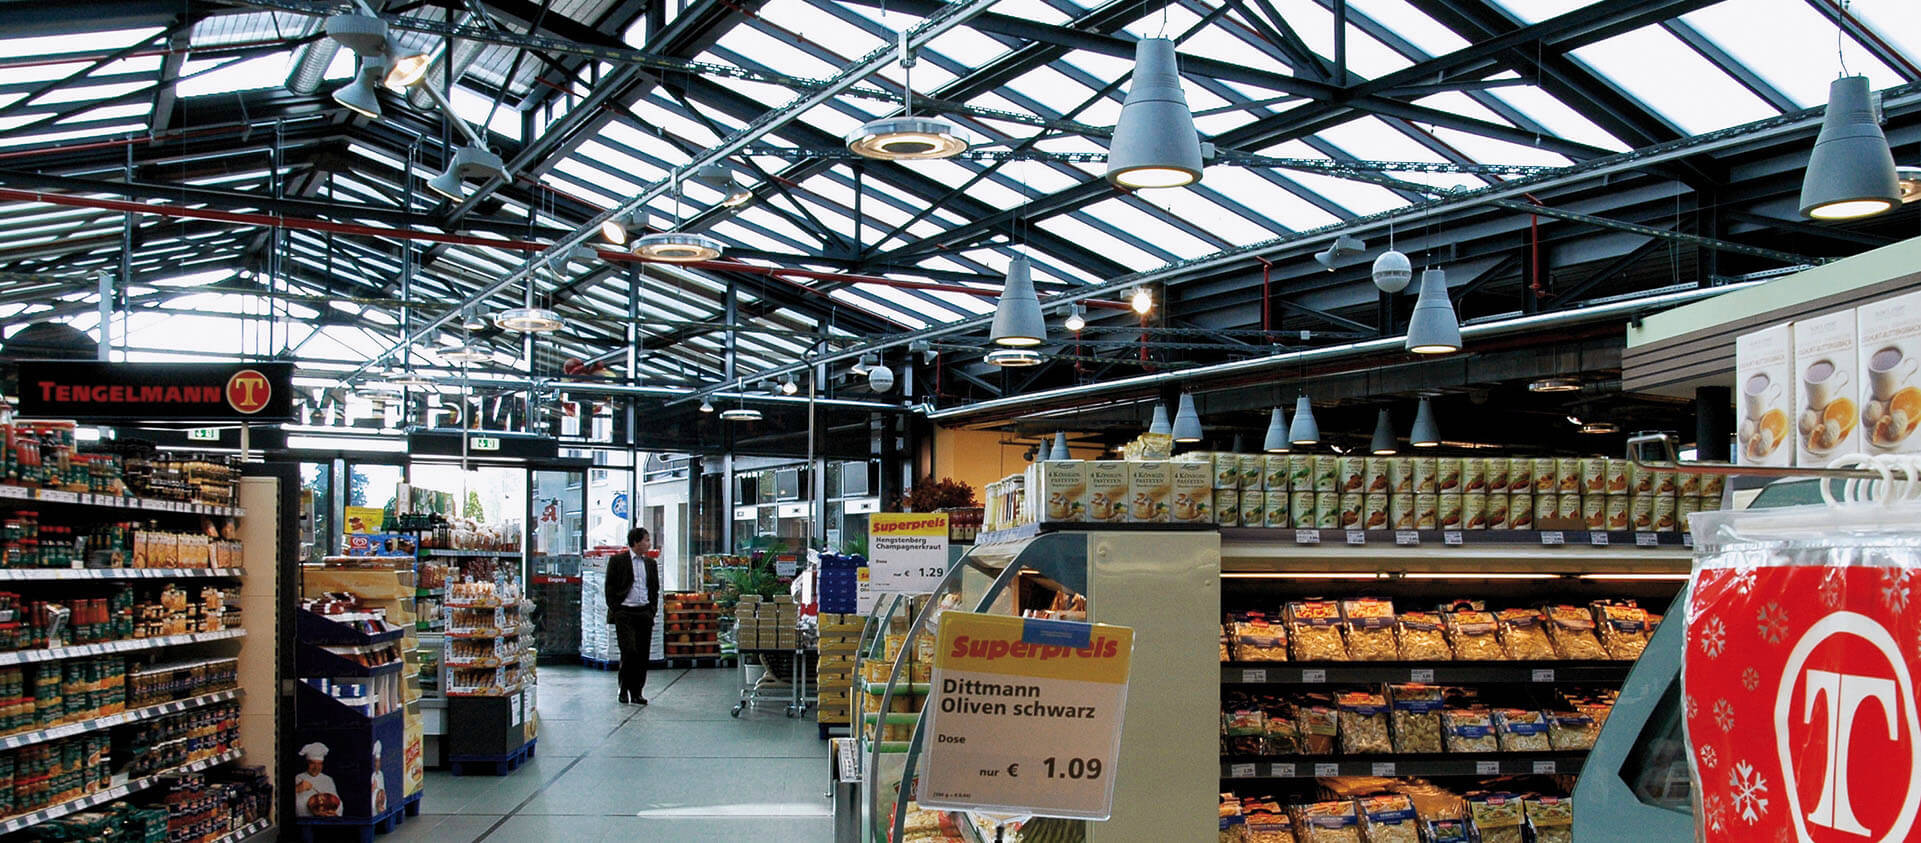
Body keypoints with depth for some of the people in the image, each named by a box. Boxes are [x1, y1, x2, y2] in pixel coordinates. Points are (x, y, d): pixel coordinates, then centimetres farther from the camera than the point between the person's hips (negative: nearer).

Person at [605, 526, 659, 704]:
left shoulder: (651, 563, 14)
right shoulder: (617, 561, 0)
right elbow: (610, 588, 1)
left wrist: (652, 610, 8)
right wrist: (615, 611, -5)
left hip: (645, 613, 4)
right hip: (624, 613, -4)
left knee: (643, 654, 2)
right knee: (629, 651, -12)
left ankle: (636, 693, 9)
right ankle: (624, 688, 5)